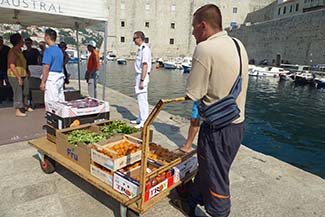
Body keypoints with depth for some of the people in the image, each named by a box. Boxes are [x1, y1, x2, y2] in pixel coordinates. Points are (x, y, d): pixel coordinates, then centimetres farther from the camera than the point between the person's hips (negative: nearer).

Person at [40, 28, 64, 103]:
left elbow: (46, 67, -17)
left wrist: (42, 82, -15)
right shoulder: (59, 50, 14)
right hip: (60, 77, 9)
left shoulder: (48, 50, -11)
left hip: (51, 78, -9)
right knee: (60, 102, 10)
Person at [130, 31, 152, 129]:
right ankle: (140, 119, 25)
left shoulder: (145, 49, -14)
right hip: (138, 76, 10)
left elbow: (145, 66, -21)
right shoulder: (140, 48, 16)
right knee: (140, 99, 15)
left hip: (142, 76, -10)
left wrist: (142, 81, -23)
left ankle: (144, 122, -1)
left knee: (142, 99, -7)